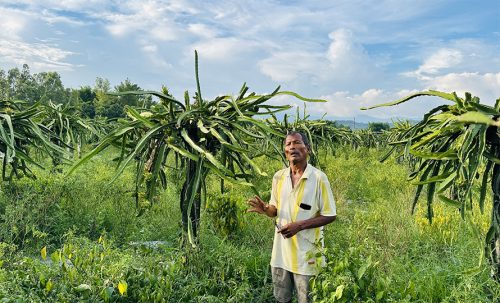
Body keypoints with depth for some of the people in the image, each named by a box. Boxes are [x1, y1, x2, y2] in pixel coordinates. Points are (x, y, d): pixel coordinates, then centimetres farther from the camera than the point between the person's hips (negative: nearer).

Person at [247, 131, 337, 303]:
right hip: (281, 251, 4)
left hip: (306, 253, -4)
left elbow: (330, 216, -10)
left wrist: (299, 225, -21)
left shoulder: (319, 178, -13)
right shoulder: (278, 177, 1)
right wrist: (265, 210, -13)